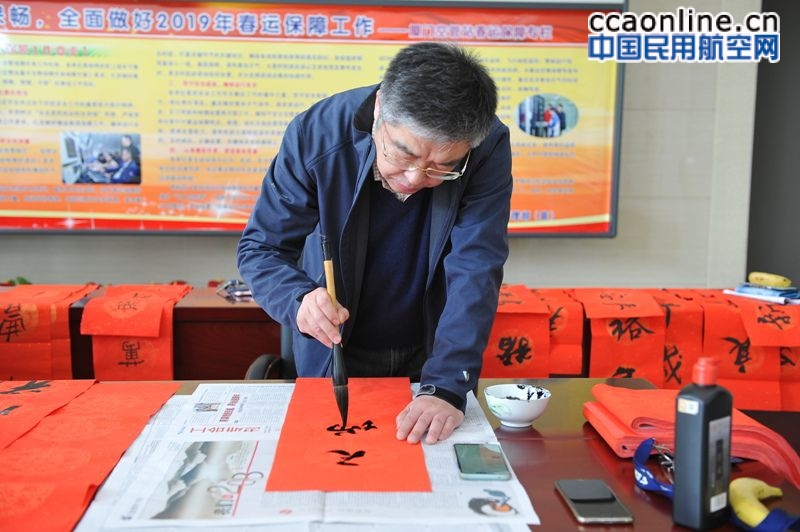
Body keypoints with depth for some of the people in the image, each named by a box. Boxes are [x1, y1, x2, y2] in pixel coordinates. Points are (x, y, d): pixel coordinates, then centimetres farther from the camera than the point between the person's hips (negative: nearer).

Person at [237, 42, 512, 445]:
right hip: (334, 350, 0)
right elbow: (260, 248, -17)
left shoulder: (488, 148, -23)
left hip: (434, 349, 1)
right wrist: (299, 300, -37)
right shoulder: (316, 132, -24)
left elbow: (474, 272, -27)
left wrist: (446, 387, -37)